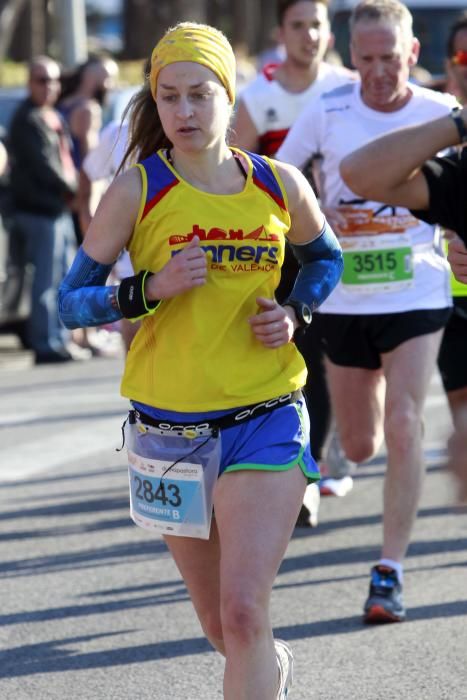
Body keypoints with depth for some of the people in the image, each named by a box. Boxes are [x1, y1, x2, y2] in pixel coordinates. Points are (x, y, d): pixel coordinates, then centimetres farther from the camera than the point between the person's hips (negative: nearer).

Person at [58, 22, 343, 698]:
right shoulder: (137, 191, -6)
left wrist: (296, 313, 0)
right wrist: (150, 289, -21)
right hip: (170, 426, 1)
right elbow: (70, 300, -4)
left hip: (266, 420, -1)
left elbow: (326, 257, 20)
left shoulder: (279, 184, 0)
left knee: (243, 612, -17)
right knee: (221, 624, 14)